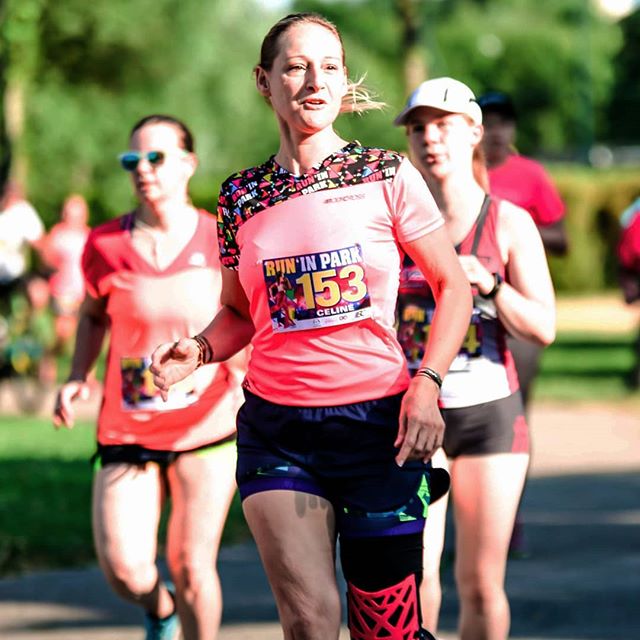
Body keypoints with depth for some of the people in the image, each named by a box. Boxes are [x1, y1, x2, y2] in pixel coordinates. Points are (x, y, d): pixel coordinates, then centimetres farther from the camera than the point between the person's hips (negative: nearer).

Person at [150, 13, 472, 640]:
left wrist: (427, 382, -9)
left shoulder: (387, 176, -1)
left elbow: (453, 287, 5)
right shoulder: (240, 197, 6)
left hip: (377, 423, -1)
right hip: (275, 431, 1)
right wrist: (197, 350, -3)